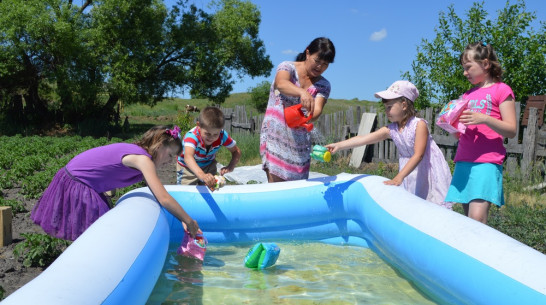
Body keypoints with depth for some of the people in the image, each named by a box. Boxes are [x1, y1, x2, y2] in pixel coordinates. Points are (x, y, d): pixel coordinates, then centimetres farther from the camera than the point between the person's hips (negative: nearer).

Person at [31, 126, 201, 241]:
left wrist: (182, 218, 4)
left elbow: (161, 196, 10)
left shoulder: (136, 153, 6)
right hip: (75, 186, -9)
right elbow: (164, 199, -27)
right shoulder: (142, 159, -22)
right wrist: (189, 222, -16)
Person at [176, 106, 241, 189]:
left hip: (209, 165, 3)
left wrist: (230, 167, -37)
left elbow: (236, 151, -15)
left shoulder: (222, 136, -27)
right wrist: (202, 175, -74)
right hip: (187, 167, -3)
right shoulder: (192, 136, -39)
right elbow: (188, 157, -56)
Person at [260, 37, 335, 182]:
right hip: (276, 135, -4)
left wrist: (308, 118, -33)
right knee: (276, 183, -12)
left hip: (300, 141, 4)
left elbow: (317, 109, -10)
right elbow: (281, 84, -25)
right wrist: (302, 93, -45)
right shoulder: (287, 67, -2)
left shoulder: (323, 85, 8)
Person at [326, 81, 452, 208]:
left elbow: (418, 155, -26)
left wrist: (399, 177, -34)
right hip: (409, 168, 5)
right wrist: (339, 145, -25)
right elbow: (364, 139, -14)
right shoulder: (390, 130, -5)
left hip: (429, 170, -5)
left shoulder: (419, 124, -20)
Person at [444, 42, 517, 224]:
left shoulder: (501, 89, 4)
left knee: (477, 218, -18)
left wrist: (484, 118, -18)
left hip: (487, 162, -6)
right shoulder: (467, 95, 21)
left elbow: (511, 131, -4)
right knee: (469, 219, 2)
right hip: (463, 161, 6)